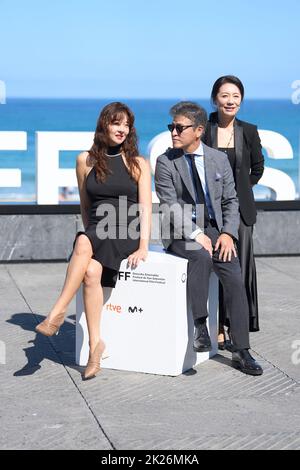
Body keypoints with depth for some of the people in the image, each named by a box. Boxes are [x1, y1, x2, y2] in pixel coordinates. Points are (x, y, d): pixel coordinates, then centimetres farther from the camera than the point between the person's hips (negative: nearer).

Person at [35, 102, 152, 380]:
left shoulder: (138, 164, 8)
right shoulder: (86, 161, 12)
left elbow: (145, 209, 1)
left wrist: (143, 247, -11)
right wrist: (92, 233, 14)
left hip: (128, 233, -2)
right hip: (96, 234, 2)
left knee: (82, 244, -35)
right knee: (91, 271, -32)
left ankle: (58, 312, -32)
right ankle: (95, 343, -30)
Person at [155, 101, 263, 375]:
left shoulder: (219, 159, 8)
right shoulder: (166, 162, -1)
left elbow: (231, 201, 9)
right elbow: (170, 207, -8)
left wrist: (228, 233, -8)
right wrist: (197, 235, -19)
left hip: (214, 229, 2)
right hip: (180, 232, -2)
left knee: (235, 277, -19)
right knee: (201, 257, -35)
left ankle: (241, 352, -14)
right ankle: (200, 327, -27)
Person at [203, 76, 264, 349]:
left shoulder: (249, 131, 5)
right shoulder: (203, 129, -2)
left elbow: (257, 168, 17)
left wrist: (241, 189, 11)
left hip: (240, 209, 2)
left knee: (239, 267, 1)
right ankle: (217, 329, 5)